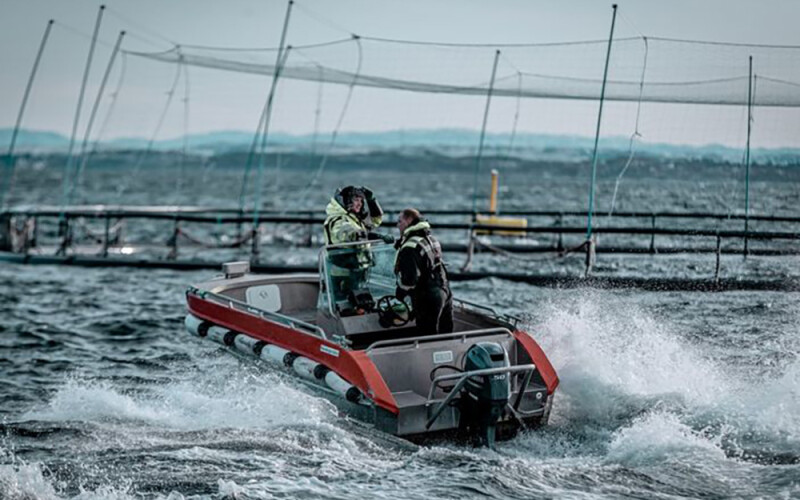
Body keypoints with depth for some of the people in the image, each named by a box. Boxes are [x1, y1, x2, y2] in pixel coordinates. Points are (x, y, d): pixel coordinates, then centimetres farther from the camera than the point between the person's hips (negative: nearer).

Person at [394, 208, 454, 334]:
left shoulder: (410, 247, -18)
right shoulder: (431, 239, 13)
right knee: (445, 334, 15)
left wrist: (400, 292, -8)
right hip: (444, 292, 9)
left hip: (427, 299, -9)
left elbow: (409, 278, -24)